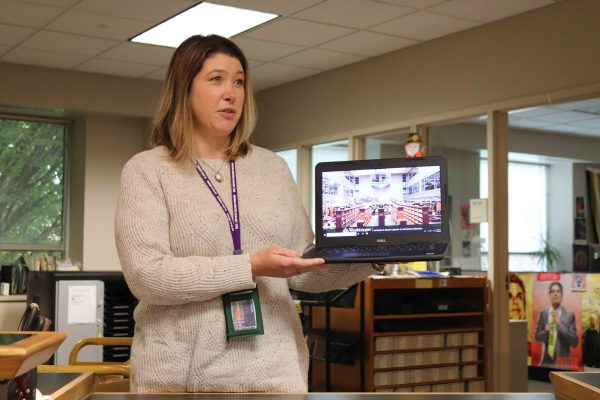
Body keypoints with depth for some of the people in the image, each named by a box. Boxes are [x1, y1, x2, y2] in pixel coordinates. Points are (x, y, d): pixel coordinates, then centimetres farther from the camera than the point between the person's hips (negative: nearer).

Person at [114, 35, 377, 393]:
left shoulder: (274, 169, 9)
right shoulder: (147, 171, -2)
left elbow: (301, 271, 10)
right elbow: (146, 275, -15)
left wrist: (366, 259, -6)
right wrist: (251, 267, -22)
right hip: (181, 374, -3)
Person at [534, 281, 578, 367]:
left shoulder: (570, 315, -5)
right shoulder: (543, 314, 4)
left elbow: (575, 342, -8)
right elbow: (537, 337, 10)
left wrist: (560, 324, -17)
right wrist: (545, 331, -12)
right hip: (546, 359, 2)